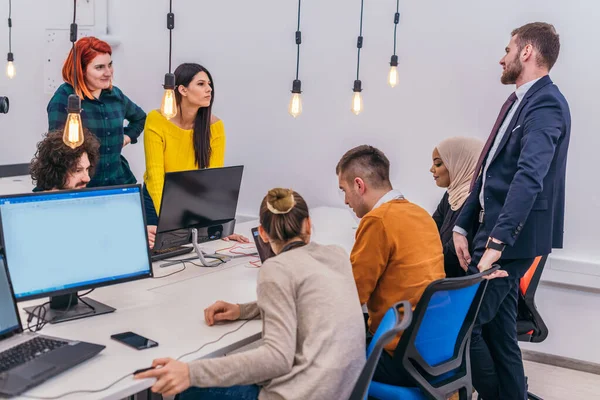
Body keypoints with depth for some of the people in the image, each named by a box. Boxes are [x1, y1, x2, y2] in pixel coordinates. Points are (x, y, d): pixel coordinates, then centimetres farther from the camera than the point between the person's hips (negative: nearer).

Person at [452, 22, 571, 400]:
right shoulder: (518, 101, 14)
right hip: (495, 230, 9)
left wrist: (497, 241, -35)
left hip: (511, 237, -9)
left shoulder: (546, 103, -15)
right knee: (498, 327, 14)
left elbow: (529, 176, -28)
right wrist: (463, 226, 10)